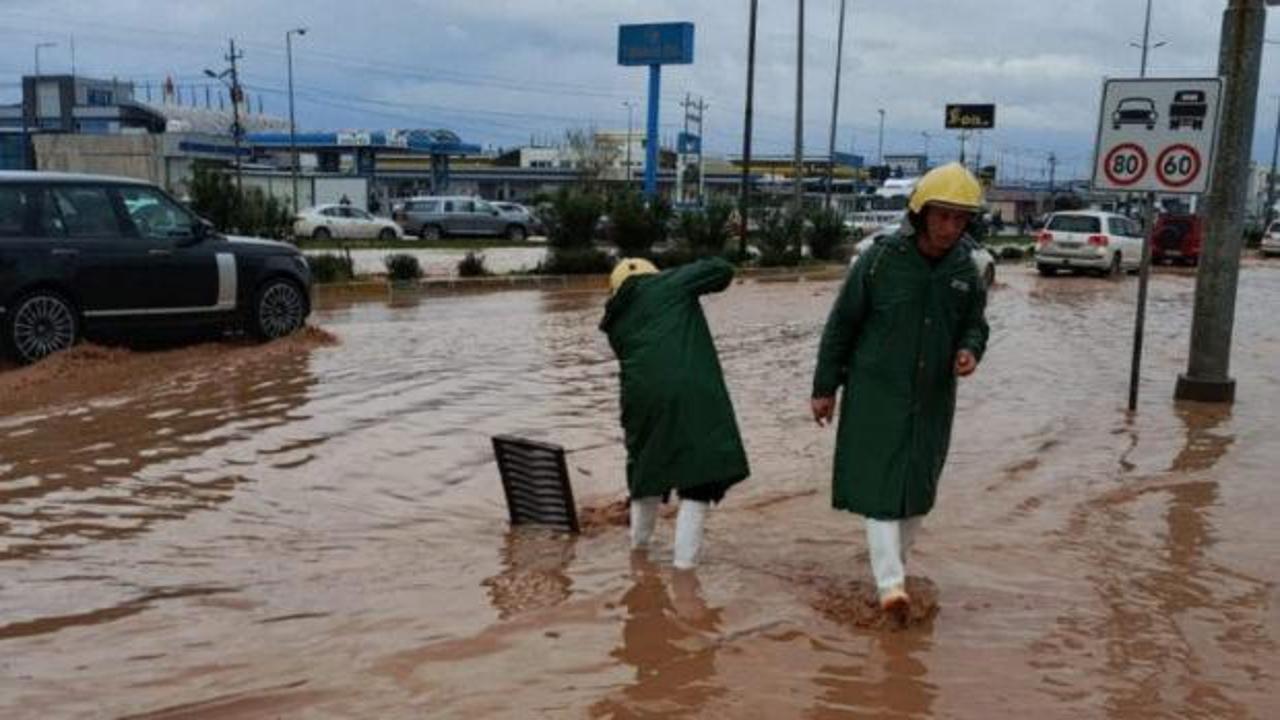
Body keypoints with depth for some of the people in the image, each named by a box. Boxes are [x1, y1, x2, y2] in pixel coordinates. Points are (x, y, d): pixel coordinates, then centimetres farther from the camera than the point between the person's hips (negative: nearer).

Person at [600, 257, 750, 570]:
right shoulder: (670, 283, 7)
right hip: (692, 394, -5)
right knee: (701, 472, 4)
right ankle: (685, 555, 1)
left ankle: (639, 539, 40)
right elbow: (722, 271, 6)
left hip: (643, 397, 5)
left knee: (647, 462, 26)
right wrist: (696, 276, 24)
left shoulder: (617, 321, 19)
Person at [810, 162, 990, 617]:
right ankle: (891, 582, -9)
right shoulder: (880, 260, -11)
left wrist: (969, 351, -12)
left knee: (918, 490, 12)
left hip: (932, 399, 4)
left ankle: (893, 560, 32)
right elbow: (841, 325, -4)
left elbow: (975, 324, 13)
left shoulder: (965, 269, 0)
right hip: (877, 394, -4)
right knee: (881, 486, -8)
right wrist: (825, 387, -2)